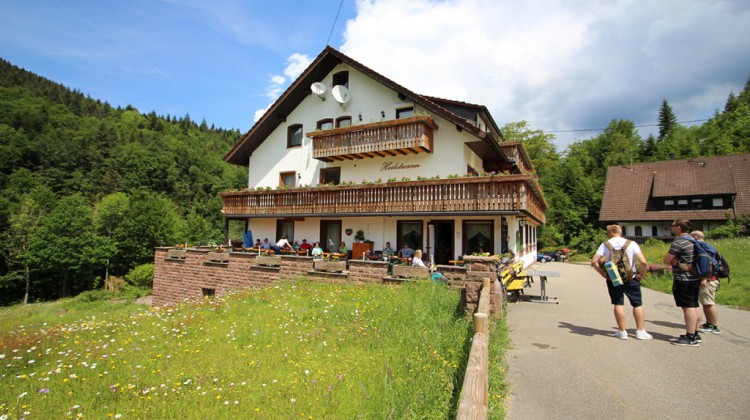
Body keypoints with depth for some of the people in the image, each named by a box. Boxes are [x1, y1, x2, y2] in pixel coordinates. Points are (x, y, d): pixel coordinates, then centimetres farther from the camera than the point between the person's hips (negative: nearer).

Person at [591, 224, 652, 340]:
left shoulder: (605, 245, -2)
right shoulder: (631, 244, -3)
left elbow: (594, 262, -10)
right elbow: (643, 262, -13)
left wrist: (602, 273, 1)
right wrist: (641, 275, 0)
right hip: (631, 279, 0)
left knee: (618, 304, 7)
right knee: (638, 304, 12)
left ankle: (622, 331, 12)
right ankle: (640, 331, 15)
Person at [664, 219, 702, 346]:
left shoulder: (679, 241, -17)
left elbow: (666, 260, -15)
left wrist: (673, 261, 5)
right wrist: (674, 261, 2)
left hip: (683, 280, -10)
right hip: (695, 278, 10)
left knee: (688, 307, -8)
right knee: (694, 306, 14)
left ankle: (690, 338, -5)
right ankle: (695, 334, 23)